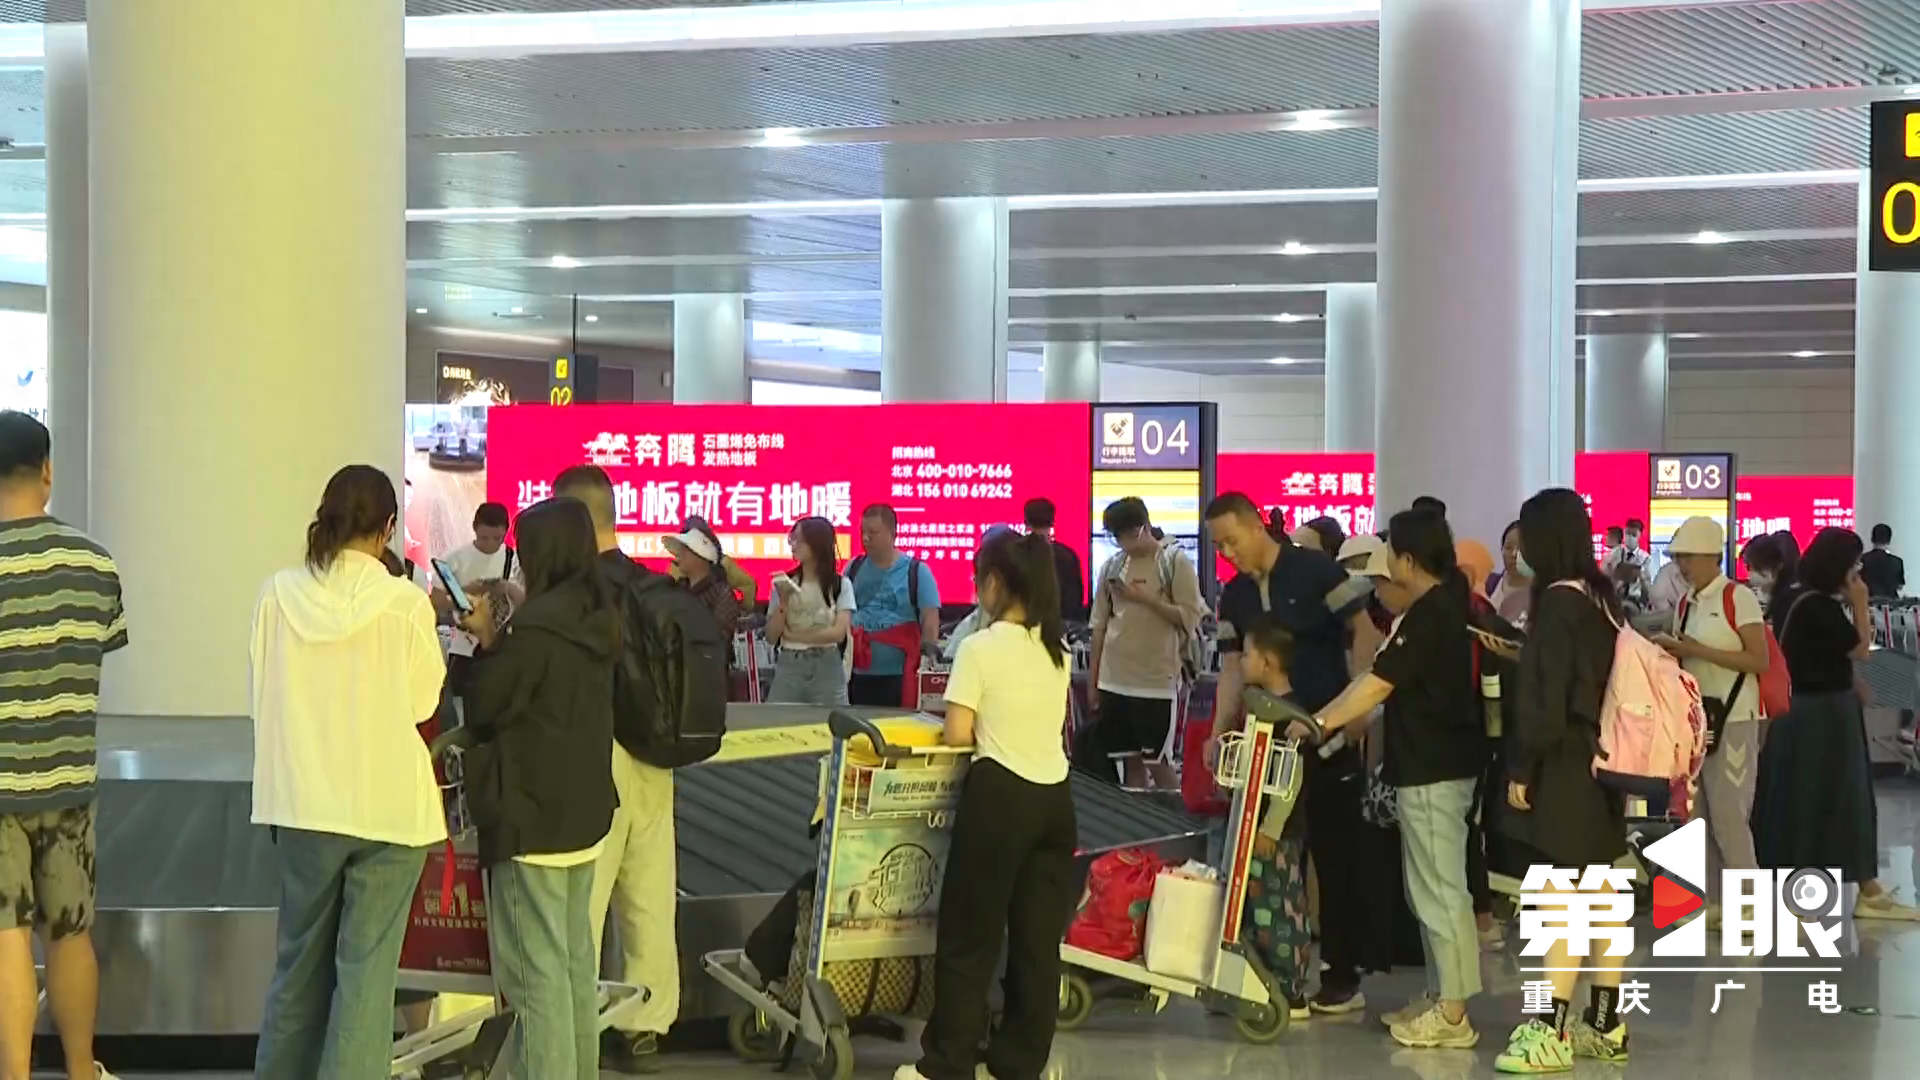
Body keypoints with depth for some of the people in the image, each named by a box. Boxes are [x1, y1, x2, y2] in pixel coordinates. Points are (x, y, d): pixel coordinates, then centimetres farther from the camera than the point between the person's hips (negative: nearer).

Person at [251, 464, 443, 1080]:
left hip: (302, 801, 3)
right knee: (367, 968, 4)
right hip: (387, 806, -3)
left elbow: (263, 696, 5)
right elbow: (422, 704, -5)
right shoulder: (406, 604, -13)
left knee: (299, 959, 17)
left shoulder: (279, 595, -3)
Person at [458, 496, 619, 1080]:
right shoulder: (596, 620, 7)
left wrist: (486, 641, 0)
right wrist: (497, 640, 7)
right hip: (583, 810, 9)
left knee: (536, 972, -4)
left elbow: (484, 710, -11)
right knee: (577, 962, 15)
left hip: (532, 817, -9)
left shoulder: (537, 625, -19)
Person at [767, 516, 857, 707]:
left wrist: (794, 635, -6)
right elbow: (771, 636, 3)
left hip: (826, 668, -2)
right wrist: (783, 603, -12)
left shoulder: (841, 585, 1)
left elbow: (838, 632, -9)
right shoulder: (784, 583, 6)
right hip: (788, 666, 2)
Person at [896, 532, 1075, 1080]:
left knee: (969, 937, 4)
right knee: (1039, 939, 9)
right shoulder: (1056, 647, 9)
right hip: (1054, 797, 6)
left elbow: (958, 734, -11)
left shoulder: (980, 648, -10)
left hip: (1000, 796, -6)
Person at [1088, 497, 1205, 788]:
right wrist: (1092, 680, 11)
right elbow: (1099, 625, 12)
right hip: (1114, 681, 4)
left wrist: (1145, 598, -17)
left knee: (1158, 761, 0)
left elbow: (1189, 618, -9)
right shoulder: (1111, 566, 8)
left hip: (1158, 682, -4)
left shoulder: (1176, 561, -4)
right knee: (1130, 760, 10)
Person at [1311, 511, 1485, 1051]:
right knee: (1431, 888, 16)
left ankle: (1452, 1014, -2)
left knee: (1439, 890, -6)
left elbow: (1377, 685, -22)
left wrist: (1320, 723, -18)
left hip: (1433, 769, -10)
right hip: (1443, 760, 10)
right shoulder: (1452, 599, 10)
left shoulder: (1426, 617, -19)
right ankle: (1441, 996, 23)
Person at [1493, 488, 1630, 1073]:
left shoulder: (1557, 602, -16)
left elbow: (1545, 697, -18)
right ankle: (1606, 1024, 19)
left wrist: (1521, 768, -12)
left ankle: (1551, 1032, -7)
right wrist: (1518, 652, 25)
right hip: (1600, 765, 9)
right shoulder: (1602, 596, 9)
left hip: (1563, 771, -9)